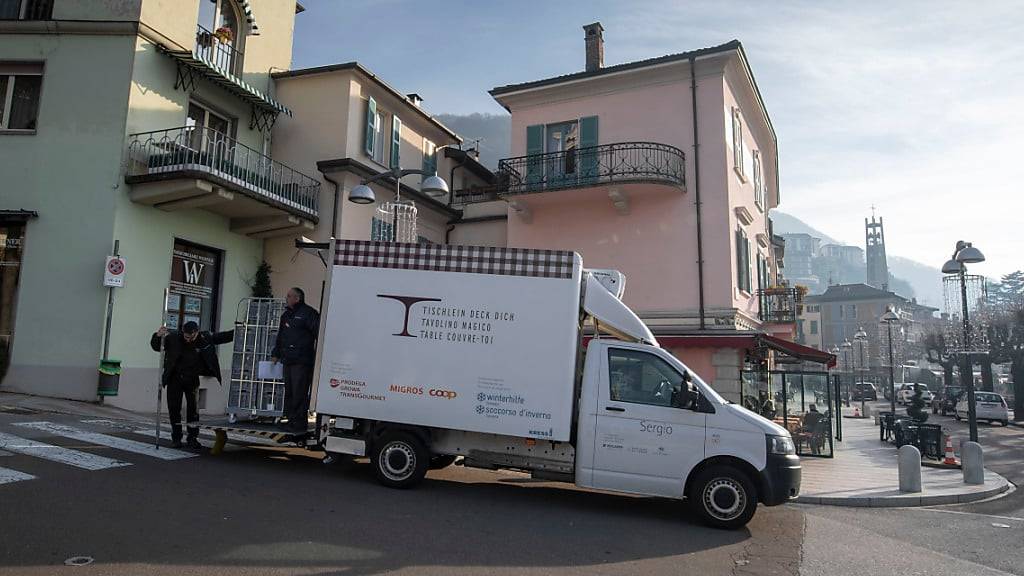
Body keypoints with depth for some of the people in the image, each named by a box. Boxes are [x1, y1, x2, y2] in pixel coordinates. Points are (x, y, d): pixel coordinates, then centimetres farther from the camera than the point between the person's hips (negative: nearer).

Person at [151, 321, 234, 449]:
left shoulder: (205, 338, -10)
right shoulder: (173, 338, -13)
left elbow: (222, 337, 4)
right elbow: (156, 347, -2)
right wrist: (158, 336, -22)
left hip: (192, 379, 0)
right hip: (175, 378, 0)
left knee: (193, 408, -3)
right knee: (174, 408, 4)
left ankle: (192, 438, 7)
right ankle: (176, 437, 18)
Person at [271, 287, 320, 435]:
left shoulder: (308, 313, -7)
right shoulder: (286, 315, 21)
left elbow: (319, 334, -14)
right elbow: (280, 336, 30)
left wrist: (317, 355, -19)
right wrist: (276, 354, 29)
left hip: (302, 361, -9)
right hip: (288, 361, 9)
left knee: (299, 394, -8)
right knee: (289, 393, 12)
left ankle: (300, 424, -3)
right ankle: (291, 420, 21)